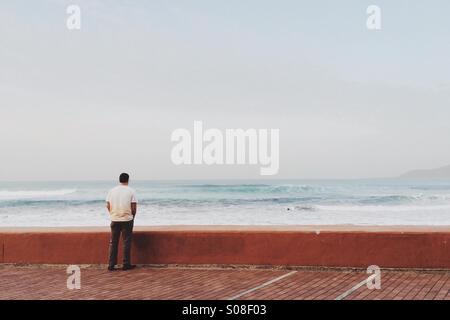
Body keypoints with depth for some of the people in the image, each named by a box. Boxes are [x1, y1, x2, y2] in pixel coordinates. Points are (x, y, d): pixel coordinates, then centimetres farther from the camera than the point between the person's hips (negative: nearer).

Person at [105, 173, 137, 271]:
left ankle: (111, 265, 9)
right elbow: (134, 207, -7)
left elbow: (108, 205, 4)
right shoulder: (131, 191, -5)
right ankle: (126, 264, 6)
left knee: (113, 242, 8)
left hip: (114, 220, 3)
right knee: (126, 242, 4)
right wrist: (132, 216, 10)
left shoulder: (112, 190, 3)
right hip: (127, 219, -3)